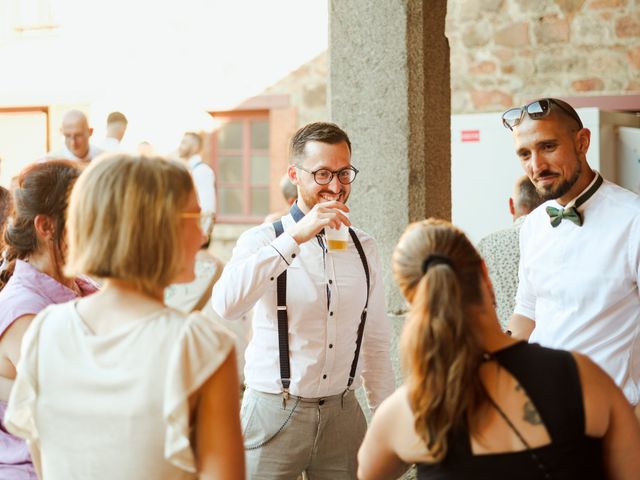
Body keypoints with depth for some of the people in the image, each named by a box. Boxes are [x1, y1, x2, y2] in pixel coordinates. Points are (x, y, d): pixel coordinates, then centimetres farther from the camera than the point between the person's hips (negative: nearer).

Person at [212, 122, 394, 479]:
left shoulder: (364, 248, 6)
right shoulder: (262, 240, -7)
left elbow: (376, 343, 12)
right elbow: (226, 305, -28)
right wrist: (296, 236, -30)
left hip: (343, 412, 4)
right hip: (274, 413, -3)